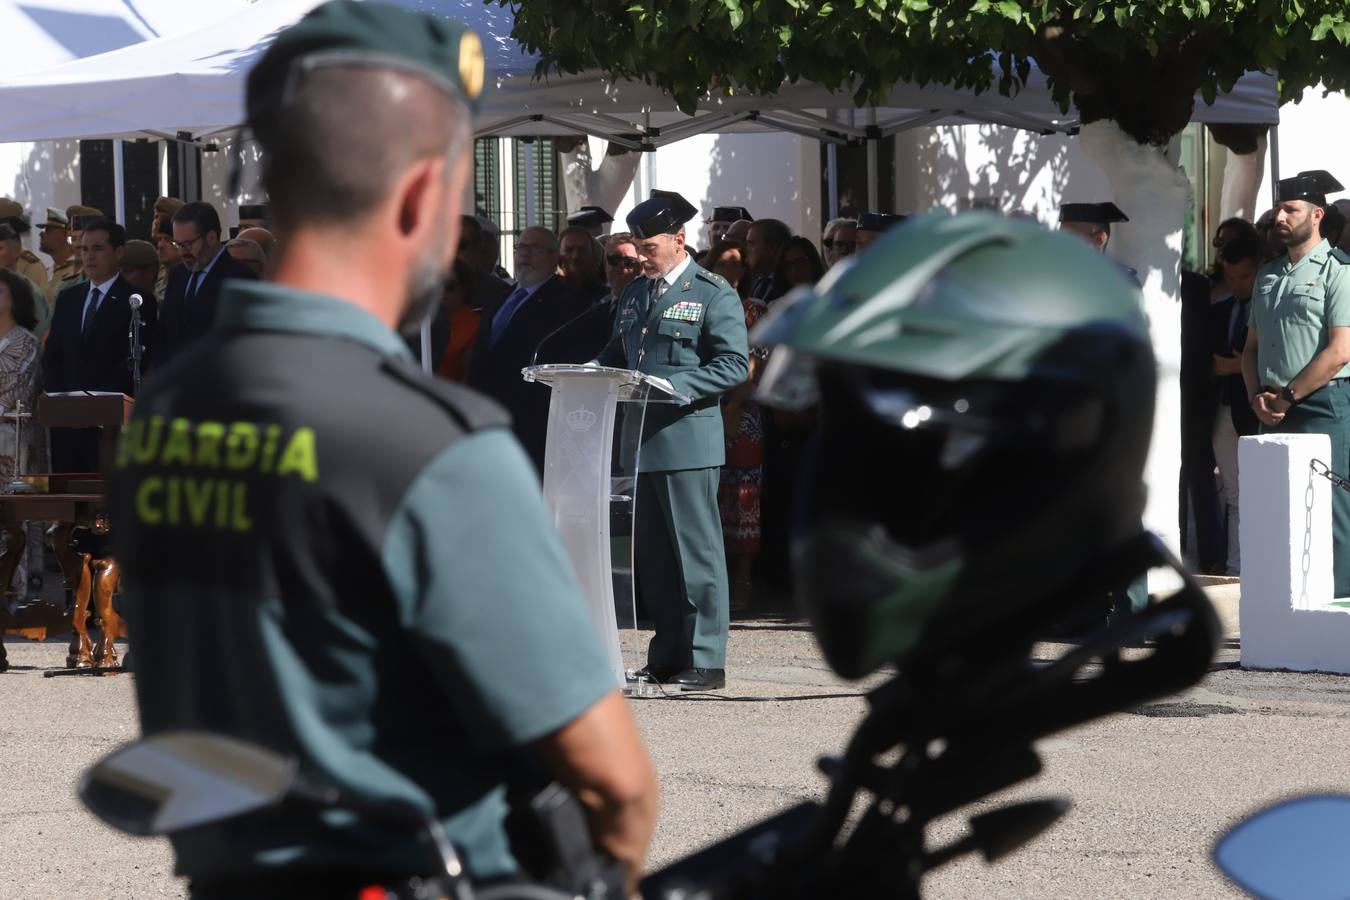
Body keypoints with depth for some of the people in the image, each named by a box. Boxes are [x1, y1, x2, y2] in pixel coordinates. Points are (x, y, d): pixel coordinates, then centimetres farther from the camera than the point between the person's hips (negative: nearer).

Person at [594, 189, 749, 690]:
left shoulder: (713, 295, -4)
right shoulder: (634, 294, 19)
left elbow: (734, 365, -10)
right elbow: (618, 355, 24)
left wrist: (675, 386, -21)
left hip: (687, 440, -7)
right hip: (640, 441, 7)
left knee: (696, 552, -4)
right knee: (651, 555, 10)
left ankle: (706, 661, -1)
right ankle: (667, 657, 17)